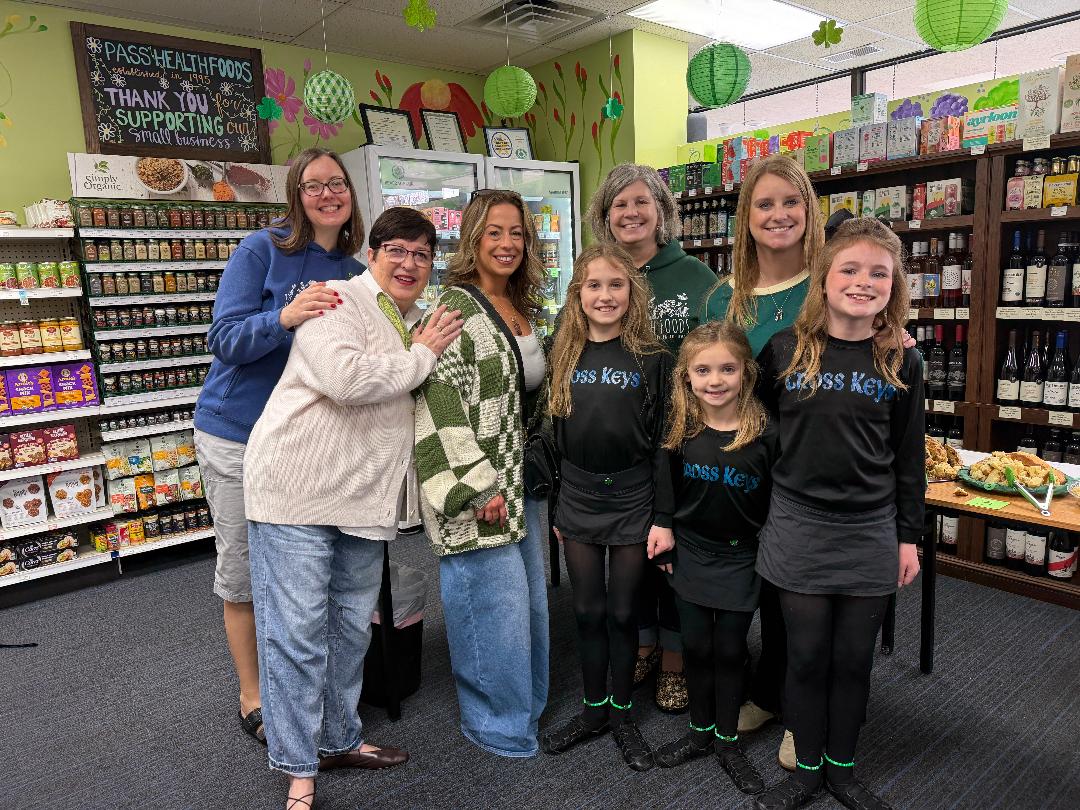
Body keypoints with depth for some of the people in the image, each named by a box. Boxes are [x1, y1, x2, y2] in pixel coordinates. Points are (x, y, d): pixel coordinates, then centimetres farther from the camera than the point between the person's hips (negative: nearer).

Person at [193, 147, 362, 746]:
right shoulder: (263, 250, -10)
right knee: (243, 569, 7)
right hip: (239, 433, -4)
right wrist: (284, 319, -33)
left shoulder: (354, 273, 4)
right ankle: (252, 696, 25)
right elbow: (224, 340, -16)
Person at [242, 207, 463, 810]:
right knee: (297, 630, 0)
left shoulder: (418, 324, 16)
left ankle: (340, 738, 35)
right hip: (298, 489, -8)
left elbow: (423, 407, 29)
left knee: (352, 626, 17)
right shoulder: (338, 301, -9)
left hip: (365, 499, 8)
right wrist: (421, 356, -14)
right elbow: (347, 379, -27)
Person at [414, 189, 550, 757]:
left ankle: (526, 706, 36)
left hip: (522, 481, 8)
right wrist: (476, 487, -21)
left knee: (531, 597, 16)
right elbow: (442, 405, -20)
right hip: (477, 488, -8)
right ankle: (498, 726, 20)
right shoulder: (455, 307, -12)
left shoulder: (526, 309, 13)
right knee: (498, 600, -2)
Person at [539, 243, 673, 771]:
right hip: (577, 500, 3)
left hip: (633, 499, -2)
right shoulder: (563, 355, 3)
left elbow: (662, 443, -6)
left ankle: (622, 714, 29)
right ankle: (593, 709, 31)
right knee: (588, 612, 12)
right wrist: (553, 506, 9)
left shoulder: (652, 358, -5)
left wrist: (663, 518, -8)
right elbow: (552, 436, 8)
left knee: (621, 612, 9)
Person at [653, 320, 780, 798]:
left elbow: (777, 504, -6)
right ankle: (700, 731, 34)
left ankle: (728, 742, 30)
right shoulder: (679, 431, -8)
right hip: (690, 557, 2)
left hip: (740, 561, -2)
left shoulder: (765, 434, -15)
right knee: (696, 647, 13)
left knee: (729, 651, 10)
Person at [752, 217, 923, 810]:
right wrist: (755, 510, 5)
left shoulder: (902, 362, -1)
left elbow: (908, 457, 4)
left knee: (853, 658, 13)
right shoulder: (784, 350, -5)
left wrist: (908, 536, 5)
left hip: (870, 534, 1)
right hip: (798, 530, -1)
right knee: (807, 656, 11)